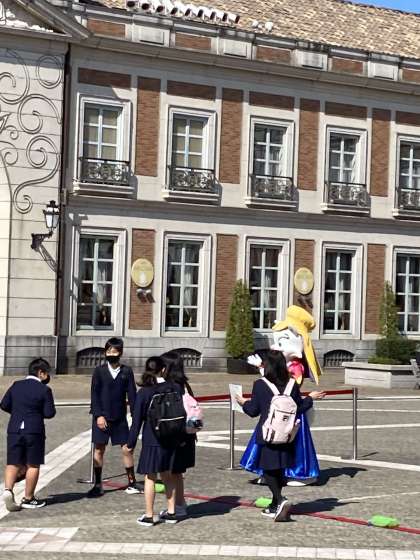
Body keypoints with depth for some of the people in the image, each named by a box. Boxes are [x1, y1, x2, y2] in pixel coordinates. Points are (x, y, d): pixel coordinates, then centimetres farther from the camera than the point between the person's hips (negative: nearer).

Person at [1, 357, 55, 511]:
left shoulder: (16, 385, 6)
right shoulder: (44, 390, -7)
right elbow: (49, 413, -8)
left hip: (14, 430, 4)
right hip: (34, 431, -4)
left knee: (13, 463, 9)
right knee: (33, 465, 7)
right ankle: (28, 499, 12)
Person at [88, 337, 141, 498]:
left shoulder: (127, 372, 2)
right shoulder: (99, 371, -1)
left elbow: (131, 395, 1)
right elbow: (94, 394, -4)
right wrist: (98, 415, -12)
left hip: (120, 418, 1)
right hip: (101, 417, -1)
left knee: (127, 449, 5)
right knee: (99, 450, 3)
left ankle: (131, 483, 18)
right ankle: (98, 485, 13)